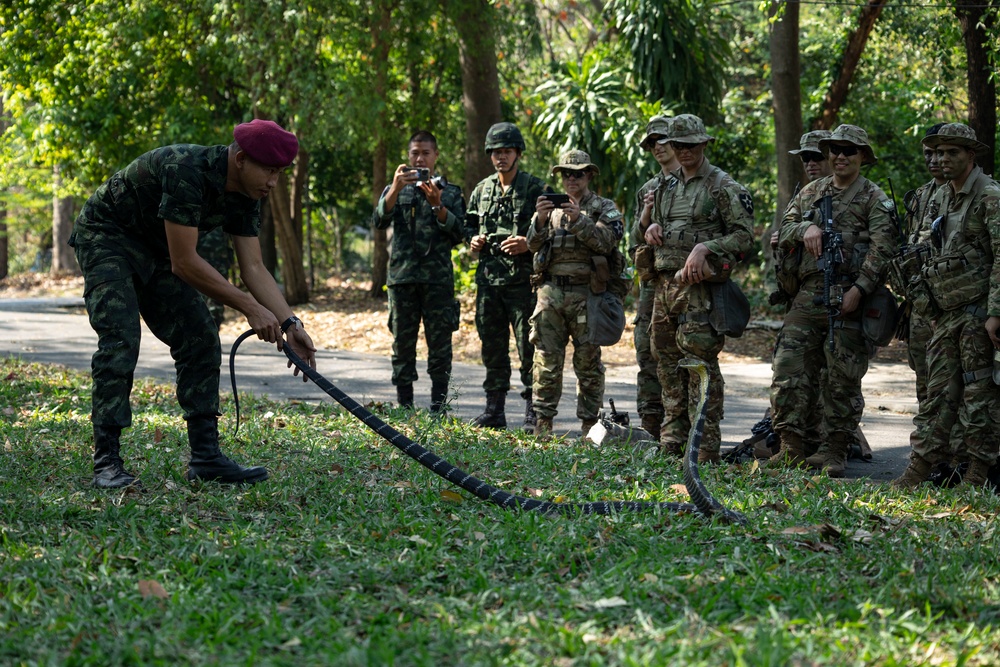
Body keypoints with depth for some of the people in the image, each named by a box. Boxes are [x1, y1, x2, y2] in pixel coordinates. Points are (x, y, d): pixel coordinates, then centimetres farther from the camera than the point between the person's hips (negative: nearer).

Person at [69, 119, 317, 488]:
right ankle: (107, 462, -20)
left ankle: (205, 456, 0)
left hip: (156, 249, 8)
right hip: (106, 237, -8)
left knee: (200, 339, -2)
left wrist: (290, 324, -17)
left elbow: (253, 267, -4)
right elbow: (184, 264, -33)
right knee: (120, 340, -22)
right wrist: (250, 308, -28)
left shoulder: (245, 195, -8)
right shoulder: (187, 171, -35)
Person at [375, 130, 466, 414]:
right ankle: (404, 409, 8)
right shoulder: (395, 191, 14)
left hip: (438, 279, -1)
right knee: (402, 345, 3)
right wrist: (397, 188, -19)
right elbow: (380, 221, -5)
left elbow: (458, 233, 0)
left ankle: (438, 409, 2)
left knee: (439, 345, -2)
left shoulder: (451, 193, 11)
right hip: (402, 277, 1)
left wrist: (437, 205, -14)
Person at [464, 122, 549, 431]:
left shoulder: (536, 188, -2)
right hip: (488, 279, 5)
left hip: (523, 280, -5)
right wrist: (473, 240, 3)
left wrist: (529, 244, -18)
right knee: (492, 347, 9)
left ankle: (534, 415, 0)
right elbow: (469, 226, 25)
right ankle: (494, 410, 16)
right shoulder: (482, 190, 14)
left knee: (529, 348, -4)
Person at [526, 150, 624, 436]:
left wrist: (579, 220, -22)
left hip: (586, 292, -3)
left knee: (588, 361, 0)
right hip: (551, 291, 3)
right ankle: (543, 422, 5)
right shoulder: (551, 206, 15)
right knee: (547, 360, 1)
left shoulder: (605, 208, 6)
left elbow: (606, 242, -11)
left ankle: (590, 422, 5)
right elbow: (533, 243, 3)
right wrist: (540, 219, -16)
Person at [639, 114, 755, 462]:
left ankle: (706, 446, -11)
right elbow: (652, 230, 29)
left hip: (699, 286, -8)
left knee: (701, 362, -11)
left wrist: (705, 248, -20)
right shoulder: (667, 186, 18)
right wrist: (650, 226, 5)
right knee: (667, 361, 10)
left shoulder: (722, 186, -4)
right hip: (665, 283, 8)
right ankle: (672, 440, 19)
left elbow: (744, 235, -8)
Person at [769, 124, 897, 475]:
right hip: (808, 294, 4)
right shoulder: (811, 192, 17)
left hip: (848, 298, -4)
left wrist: (859, 290, -19)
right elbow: (783, 231, 16)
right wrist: (805, 228, -7)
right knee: (789, 367, -4)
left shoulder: (874, 198, 1)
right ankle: (791, 448, 1)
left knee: (843, 378, 0)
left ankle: (836, 454, 7)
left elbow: (881, 249, -9)